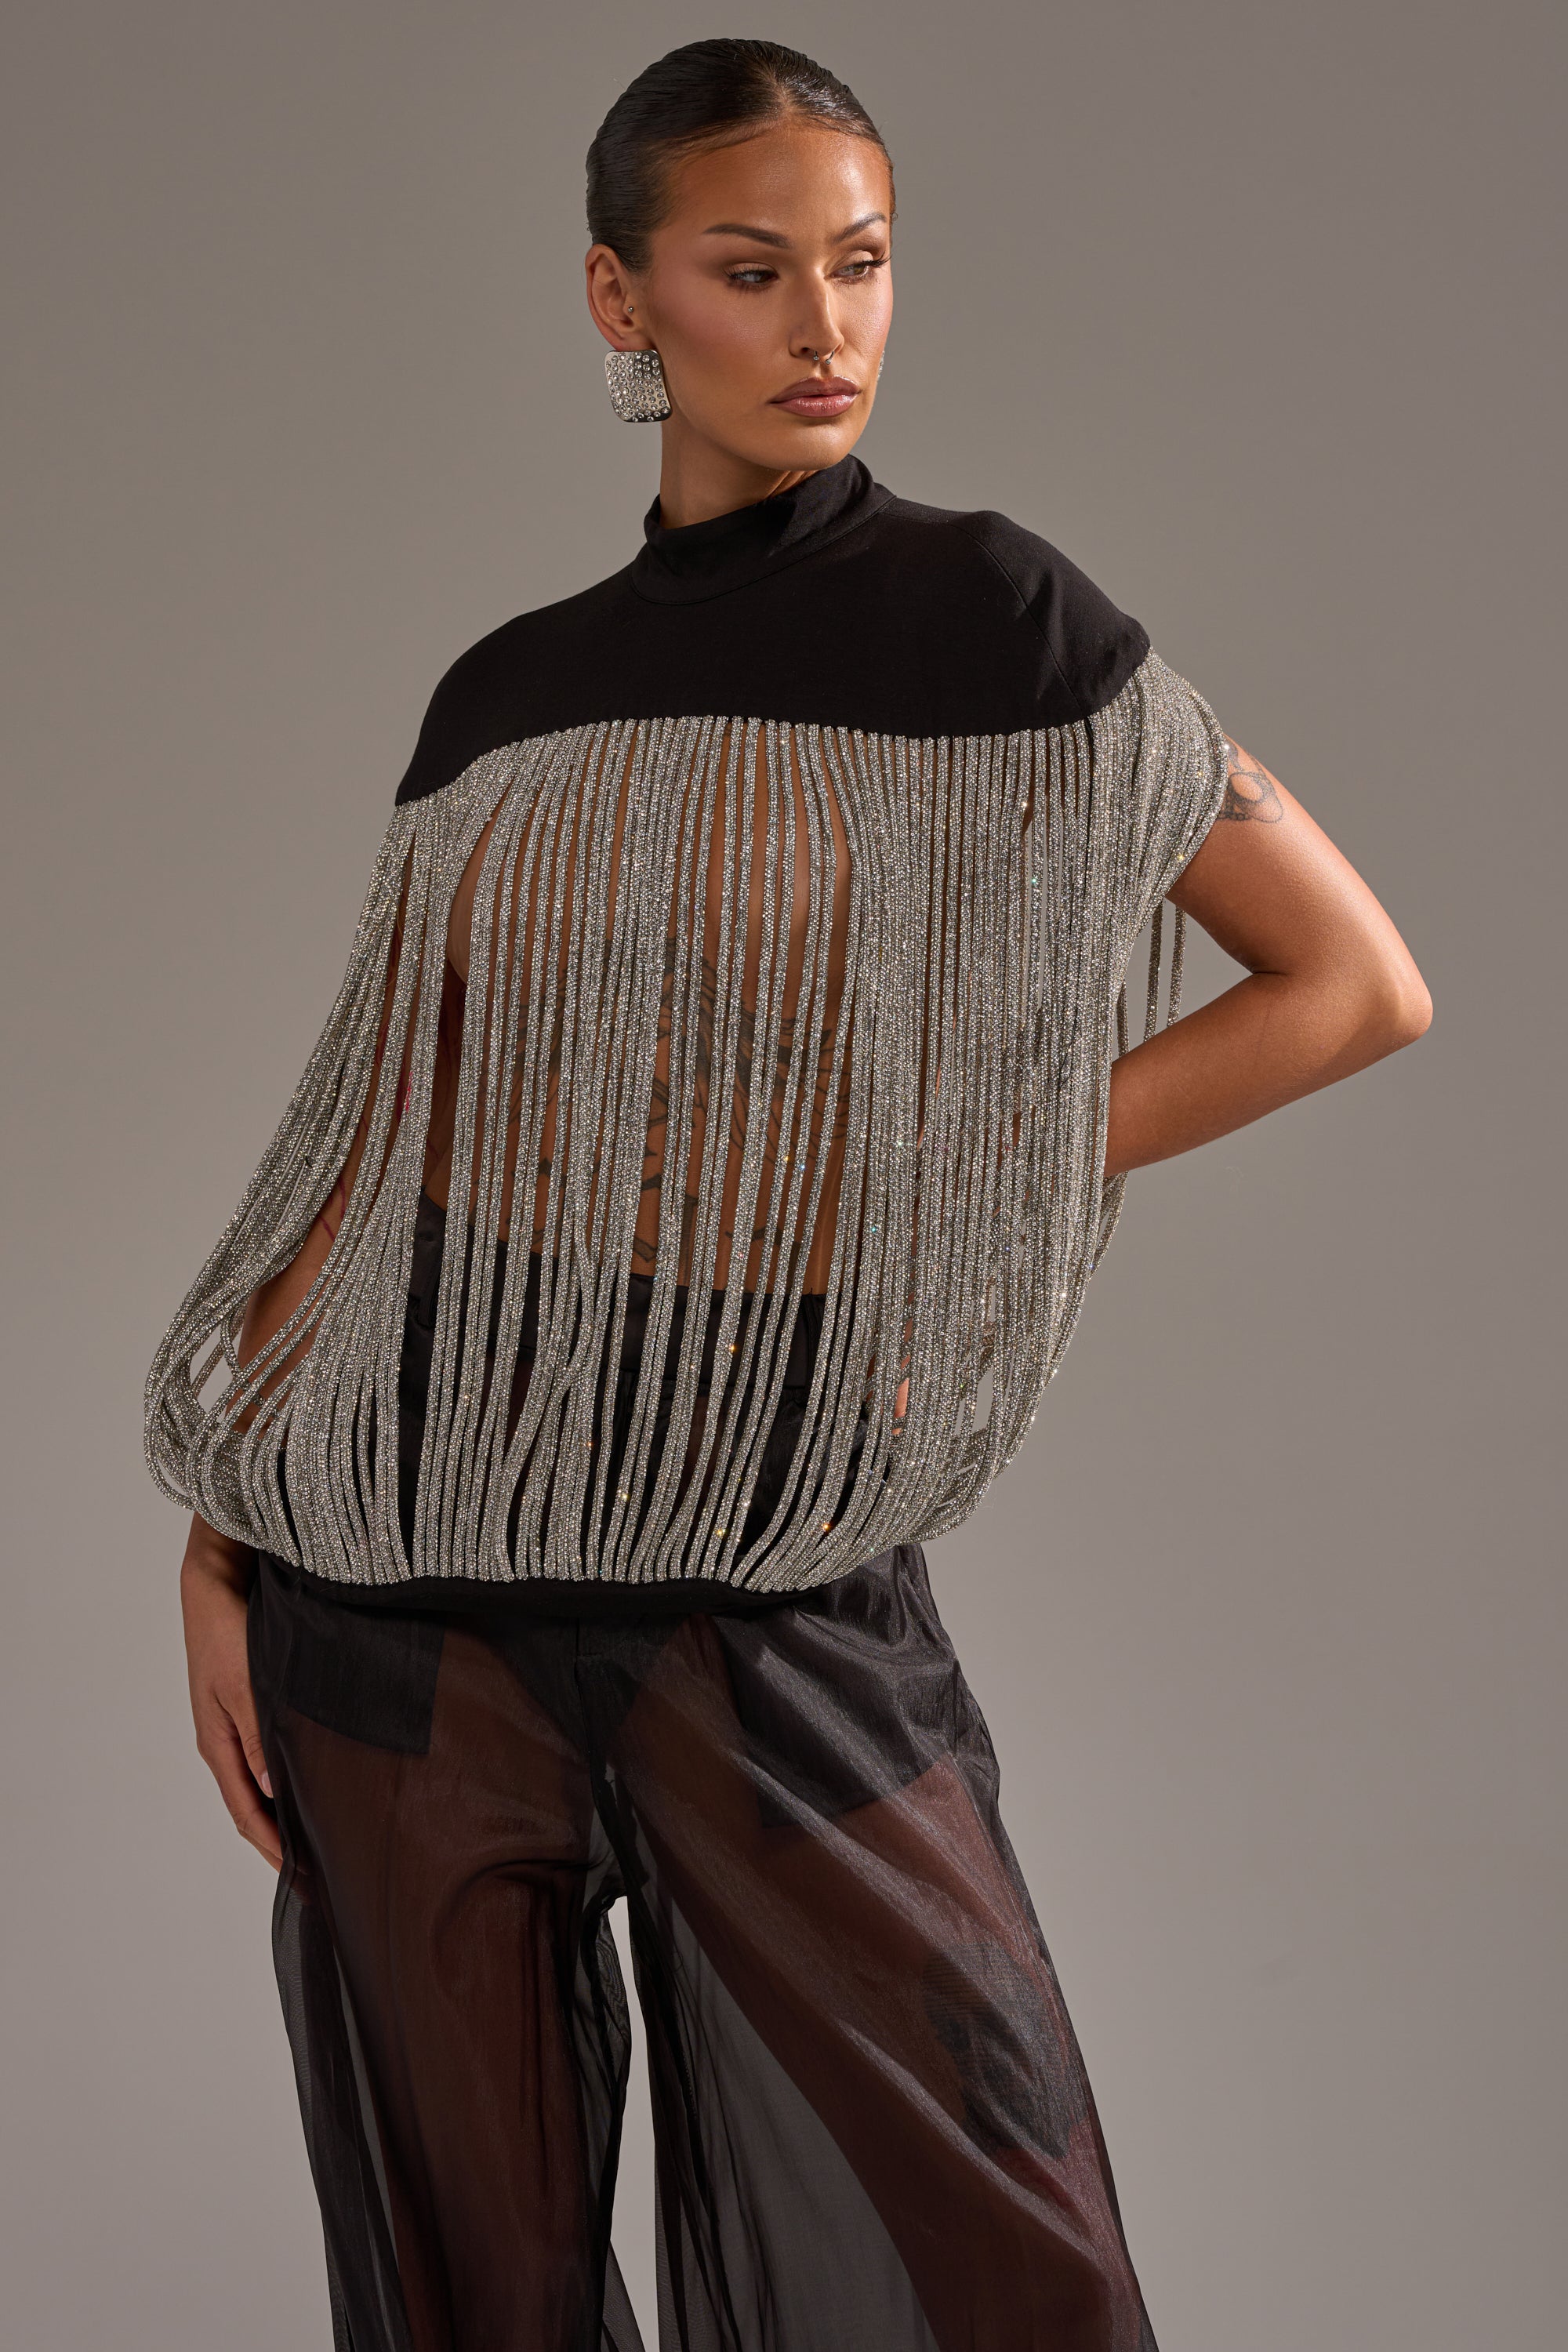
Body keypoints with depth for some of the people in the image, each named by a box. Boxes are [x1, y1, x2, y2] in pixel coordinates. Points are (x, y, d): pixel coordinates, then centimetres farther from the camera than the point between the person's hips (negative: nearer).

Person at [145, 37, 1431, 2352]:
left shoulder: (989, 617, -2)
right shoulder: (512, 692, 8)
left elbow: (1358, 984, -1)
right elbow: (382, 1128, 11)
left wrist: (956, 1190, -6)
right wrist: (218, 1541, 5)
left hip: (773, 1558, -3)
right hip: (408, 1539, 3)